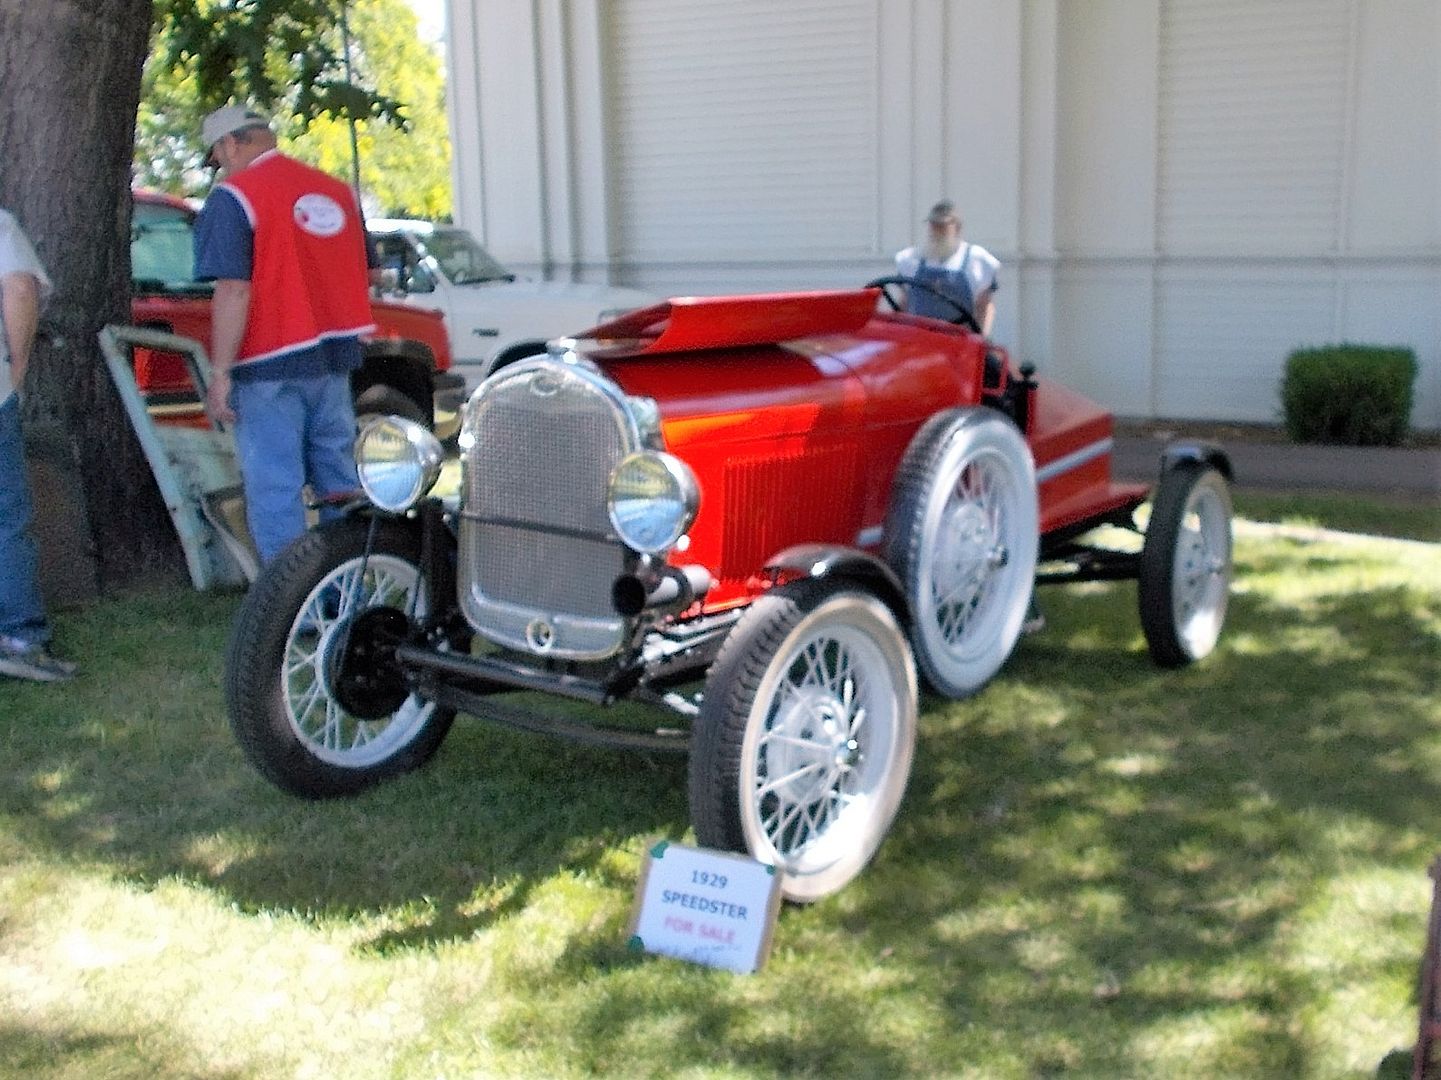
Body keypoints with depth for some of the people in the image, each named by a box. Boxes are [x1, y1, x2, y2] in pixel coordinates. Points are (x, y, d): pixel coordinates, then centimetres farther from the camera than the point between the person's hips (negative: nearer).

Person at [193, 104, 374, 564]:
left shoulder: (233, 196, -9)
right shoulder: (337, 190, 12)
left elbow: (234, 290, -17)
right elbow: (363, 278, 19)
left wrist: (219, 372, -15)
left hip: (270, 369, -7)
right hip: (334, 361, 7)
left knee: (275, 491, -2)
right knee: (339, 484, 14)